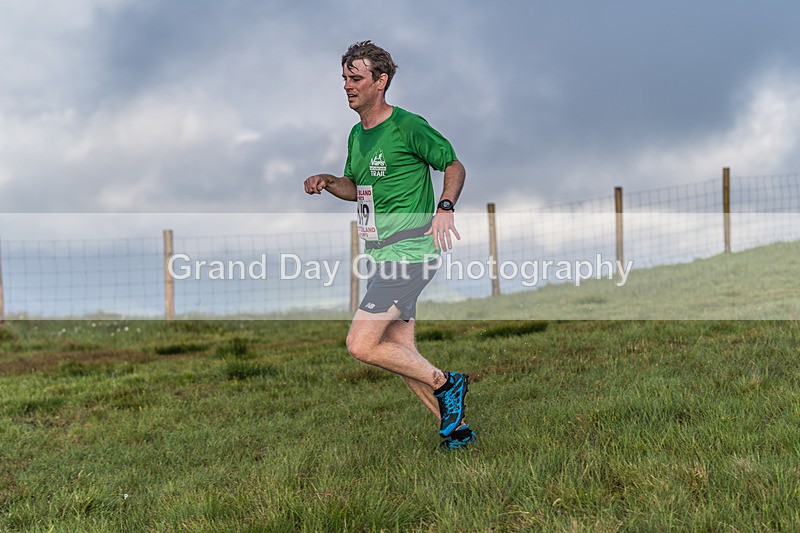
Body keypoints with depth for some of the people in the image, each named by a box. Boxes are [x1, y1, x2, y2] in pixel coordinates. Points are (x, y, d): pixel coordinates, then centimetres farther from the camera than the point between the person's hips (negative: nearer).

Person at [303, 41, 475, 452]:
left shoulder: (407, 126, -10)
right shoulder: (356, 135, 14)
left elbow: (454, 165, -3)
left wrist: (444, 208, -20)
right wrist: (326, 182, 6)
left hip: (410, 252, -9)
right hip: (384, 258, 9)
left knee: (361, 345, -14)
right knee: (400, 353, 9)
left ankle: (444, 384, 0)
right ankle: (454, 426, 19)